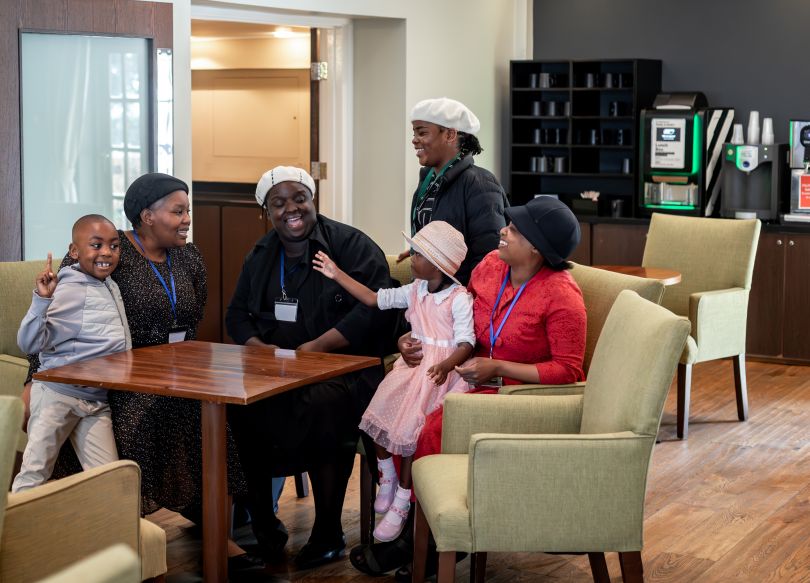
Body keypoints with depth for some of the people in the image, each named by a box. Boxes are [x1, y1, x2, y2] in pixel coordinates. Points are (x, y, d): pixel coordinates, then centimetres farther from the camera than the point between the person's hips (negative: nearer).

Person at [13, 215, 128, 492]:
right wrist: (41, 299, -33)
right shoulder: (67, 290, -16)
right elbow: (29, 344, -23)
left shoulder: (111, 286, 10)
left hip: (97, 400, 7)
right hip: (58, 393, -7)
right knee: (35, 473, -1)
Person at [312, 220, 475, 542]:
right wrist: (338, 275, 17)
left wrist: (446, 365, -36)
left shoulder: (459, 299, -11)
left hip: (440, 372, -7)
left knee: (409, 427, -20)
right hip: (413, 365, 7)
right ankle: (387, 479, 13)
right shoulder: (415, 291, 11)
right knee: (379, 416, -11)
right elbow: (374, 299, 18)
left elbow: (466, 344, -16)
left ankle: (401, 503, -6)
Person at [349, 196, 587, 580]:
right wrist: (415, 339, -2)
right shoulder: (490, 265, 2)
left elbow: (568, 370, -17)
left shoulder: (561, 294, -18)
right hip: (480, 381, 7)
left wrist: (497, 368, -20)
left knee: (438, 428, -26)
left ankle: (416, 541, -6)